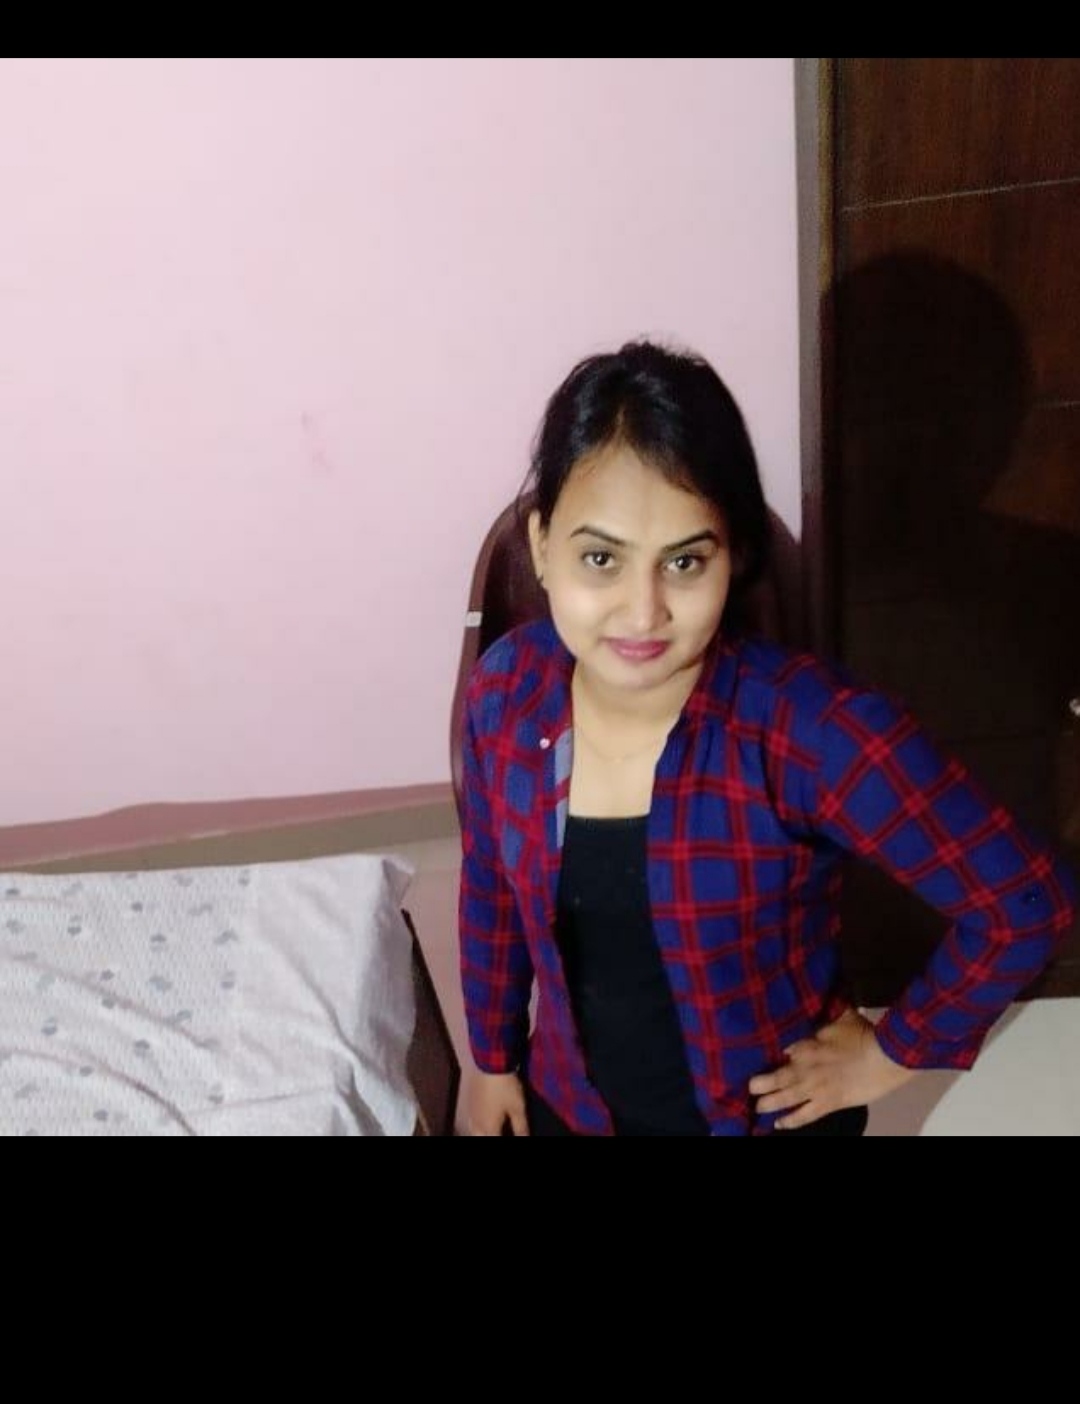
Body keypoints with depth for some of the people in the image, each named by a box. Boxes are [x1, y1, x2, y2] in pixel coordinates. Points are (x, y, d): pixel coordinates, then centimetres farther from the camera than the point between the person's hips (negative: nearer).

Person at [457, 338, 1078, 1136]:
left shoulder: (808, 728, -33)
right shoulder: (507, 690, -18)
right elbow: (492, 888, -1)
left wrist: (892, 1051, -15)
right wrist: (492, 1054, 9)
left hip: (770, 1114, -3)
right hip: (571, 1105, 3)